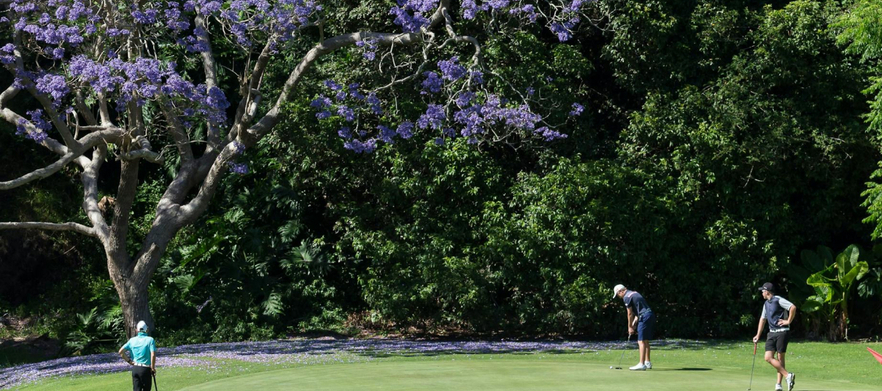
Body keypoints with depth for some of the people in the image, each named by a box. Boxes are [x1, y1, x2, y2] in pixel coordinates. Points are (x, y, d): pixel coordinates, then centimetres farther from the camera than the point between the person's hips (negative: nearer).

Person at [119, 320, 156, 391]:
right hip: (145, 369, -4)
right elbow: (153, 355, -17)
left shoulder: (132, 340, 6)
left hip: (135, 368, 4)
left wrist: (128, 361, 10)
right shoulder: (150, 340, -7)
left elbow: (121, 351, 1)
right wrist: (153, 368, -6)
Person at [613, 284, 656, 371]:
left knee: (641, 341, -9)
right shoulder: (634, 293, 20)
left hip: (644, 317, -10)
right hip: (650, 315, 10)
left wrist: (630, 327, 4)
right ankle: (647, 362, 20)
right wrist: (634, 322, 14)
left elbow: (630, 314, -6)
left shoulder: (627, 297, -9)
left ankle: (642, 364, -13)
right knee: (645, 341, 16)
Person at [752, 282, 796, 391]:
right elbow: (763, 319, 25)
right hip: (772, 333, 8)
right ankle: (787, 375, -1)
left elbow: (793, 307, -19)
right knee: (768, 358, -5)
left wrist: (788, 321, -14)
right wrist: (758, 335, 23)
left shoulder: (778, 300, -9)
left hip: (782, 332, -8)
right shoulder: (766, 304, 17)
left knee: (780, 358, -5)